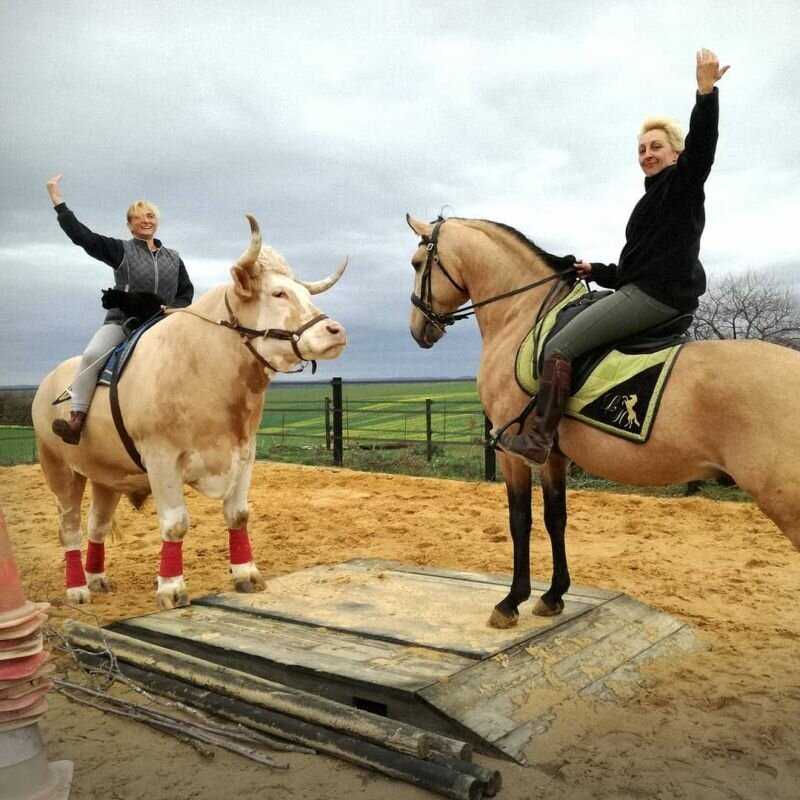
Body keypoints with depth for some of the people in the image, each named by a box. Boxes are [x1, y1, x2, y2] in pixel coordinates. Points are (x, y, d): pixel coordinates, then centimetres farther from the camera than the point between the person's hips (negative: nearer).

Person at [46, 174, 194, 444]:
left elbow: (186, 292, 19)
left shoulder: (173, 258, 14)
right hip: (121, 321, -3)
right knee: (92, 356, -28)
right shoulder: (120, 250, 5)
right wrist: (58, 201, -8)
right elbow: (82, 235, -4)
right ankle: (76, 422, -28)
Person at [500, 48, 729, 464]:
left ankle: (538, 440, -20)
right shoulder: (657, 197, 27)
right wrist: (598, 271, 23)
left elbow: (701, 144, -22)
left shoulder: (683, 182, 0)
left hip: (655, 294, -11)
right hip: (659, 294, 11)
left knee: (559, 347, -18)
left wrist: (706, 90, -32)